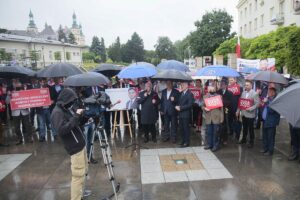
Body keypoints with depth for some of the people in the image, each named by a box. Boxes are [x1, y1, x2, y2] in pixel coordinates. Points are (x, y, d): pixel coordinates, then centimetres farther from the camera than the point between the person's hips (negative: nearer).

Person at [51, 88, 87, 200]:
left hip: (80, 144, 10)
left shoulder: (67, 109, 10)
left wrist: (79, 115, 2)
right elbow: (61, 130, -28)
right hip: (75, 147, -9)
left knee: (83, 172, 20)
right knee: (78, 175, -5)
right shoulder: (57, 112, -16)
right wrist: (76, 116, -27)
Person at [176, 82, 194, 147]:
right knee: (181, 128, 12)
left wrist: (180, 108, -18)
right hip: (180, 114, 7)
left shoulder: (190, 94, -11)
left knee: (186, 128, 2)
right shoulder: (181, 93, 12)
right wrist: (177, 106, -3)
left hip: (186, 114, -7)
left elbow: (190, 105, -17)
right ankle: (183, 141, 26)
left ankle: (186, 142, 13)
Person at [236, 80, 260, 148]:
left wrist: (250, 108, -25)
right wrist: (238, 111, 9)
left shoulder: (255, 94, -11)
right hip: (243, 113, 5)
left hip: (250, 114, -5)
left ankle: (251, 142, 20)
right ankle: (244, 139, 34)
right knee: (244, 127, 18)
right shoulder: (243, 92, 8)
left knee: (251, 128, 6)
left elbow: (257, 103, -14)